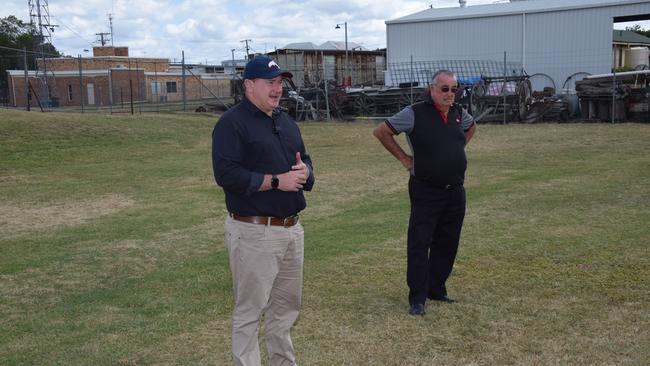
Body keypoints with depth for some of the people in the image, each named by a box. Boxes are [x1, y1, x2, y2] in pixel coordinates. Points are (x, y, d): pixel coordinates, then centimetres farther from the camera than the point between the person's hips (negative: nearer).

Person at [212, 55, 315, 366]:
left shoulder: (286, 121, 15)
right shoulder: (232, 123, -10)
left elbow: (305, 160, 20)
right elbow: (226, 174, -19)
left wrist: (304, 171, -5)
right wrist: (276, 181, -19)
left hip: (292, 228, 8)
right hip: (254, 233, -8)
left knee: (286, 306, 18)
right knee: (249, 311, 1)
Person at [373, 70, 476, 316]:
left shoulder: (458, 113, 6)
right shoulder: (415, 114, -12)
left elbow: (471, 128, 29)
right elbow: (381, 131, -7)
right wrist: (404, 158, -6)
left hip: (455, 191, 6)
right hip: (425, 192, -6)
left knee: (447, 244, 12)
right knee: (419, 244, -4)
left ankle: (436, 289, 26)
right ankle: (417, 298, 4)